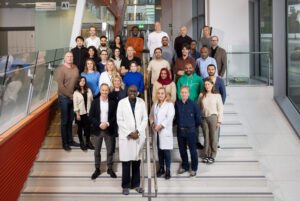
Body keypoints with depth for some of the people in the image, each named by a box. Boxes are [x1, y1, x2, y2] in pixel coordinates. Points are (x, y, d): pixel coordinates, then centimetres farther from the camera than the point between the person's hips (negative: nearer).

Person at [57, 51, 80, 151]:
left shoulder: (75, 68, 7)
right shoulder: (61, 69, -10)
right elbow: (60, 85, -15)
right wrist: (70, 95, -13)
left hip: (74, 97, 5)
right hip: (64, 98, -5)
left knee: (70, 120, 13)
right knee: (64, 121, 2)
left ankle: (70, 140, 23)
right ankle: (64, 143, 11)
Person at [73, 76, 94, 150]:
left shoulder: (88, 90, 6)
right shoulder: (76, 92, -3)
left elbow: (91, 100, 8)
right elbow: (75, 104, -6)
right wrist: (77, 114, -10)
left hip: (88, 112, 2)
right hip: (80, 113, -2)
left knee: (87, 127, 4)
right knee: (80, 127, 7)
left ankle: (88, 142, 16)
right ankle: (81, 143, 18)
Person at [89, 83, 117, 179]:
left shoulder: (112, 103, 1)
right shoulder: (95, 102, 0)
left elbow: (114, 117, 0)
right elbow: (91, 116, -4)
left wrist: (107, 123, -16)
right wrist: (99, 124, -16)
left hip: (109, 130, 0)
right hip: (97, 130, 0)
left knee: (110, 150, 6)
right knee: (97, 151, 7)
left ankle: (110, 169, 20)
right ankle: (97, 169, 19)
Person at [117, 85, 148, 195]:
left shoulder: (141, 102, 3)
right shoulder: (121, 103, -3)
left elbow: (145, 118, 4)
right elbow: (119, 121, -5)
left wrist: (137, 131, -8)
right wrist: (130, 133, -10)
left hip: (139, 136, 2)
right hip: (125, 136, -2)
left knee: (137, 161, 8)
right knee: (126, 161, 1)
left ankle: (136, 184, 20)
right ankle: (125, 186, 12)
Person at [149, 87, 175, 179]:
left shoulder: (169, 104, -4)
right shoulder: (155, 104, 15)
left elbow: (169, 117, -14)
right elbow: (151, 115, 18)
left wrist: (160, 126, -17)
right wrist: (152, 122, -2)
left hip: (165, 131, -5)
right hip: (157, 131, 5)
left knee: (166, 150, -5)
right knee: (159, 150, 11)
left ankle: (168, 170, 4)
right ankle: (161, 168, 22)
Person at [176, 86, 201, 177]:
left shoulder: (193, 104, -10)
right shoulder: (177, 104, 1)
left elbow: (198, 118, 0)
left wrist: (193, 126, 9)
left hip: (190, 131, -4)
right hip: (180, 131, 4)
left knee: (192, 150, 3)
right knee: (182, 149, 14)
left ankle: (194, 169, 17)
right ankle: (184, 166, 31)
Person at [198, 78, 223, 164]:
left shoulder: (217, 95, 1)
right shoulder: (201, 95, 8)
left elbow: (220, 109, 1)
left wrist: (219, 121, -4)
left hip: (213, 117, -2)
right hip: (204, 118, 2)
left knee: (213, 137, -1)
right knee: (206, 137, 6)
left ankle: (212, 156, 7)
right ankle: (206, 155, 14)